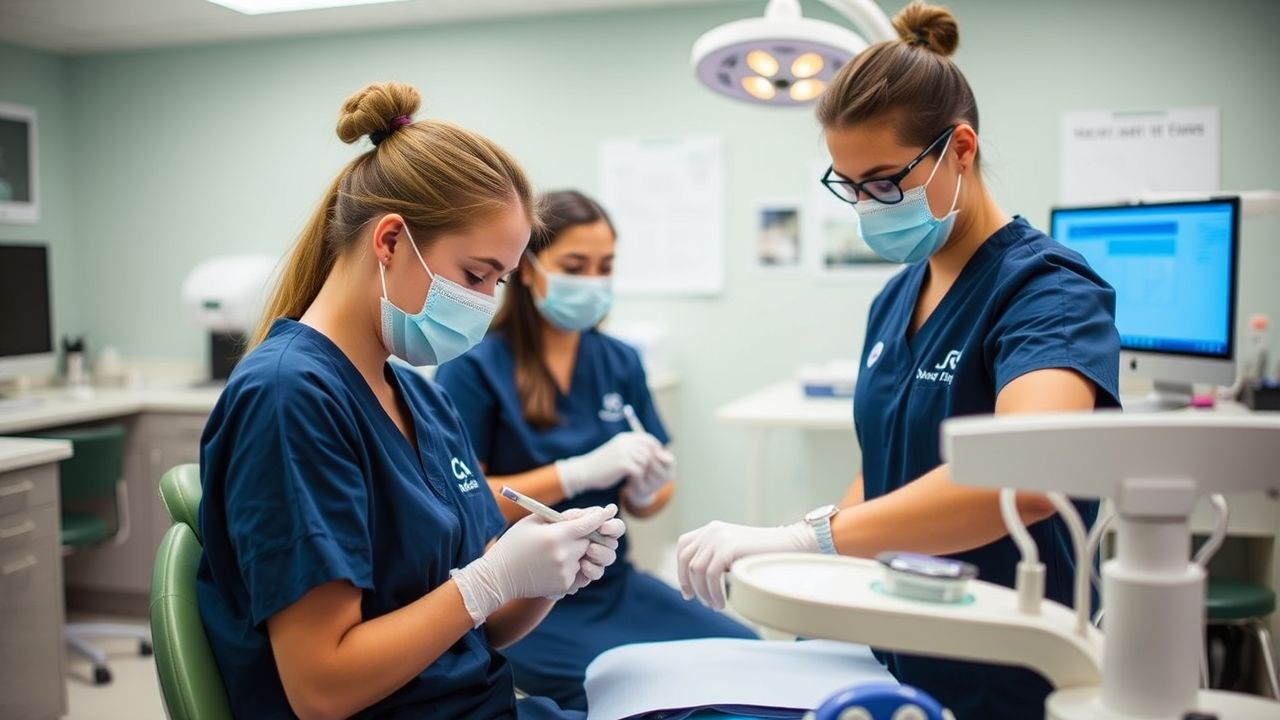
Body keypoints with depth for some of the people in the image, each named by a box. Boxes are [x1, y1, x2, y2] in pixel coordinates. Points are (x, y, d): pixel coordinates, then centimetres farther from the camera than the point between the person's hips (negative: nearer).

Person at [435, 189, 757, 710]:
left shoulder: (621, 363, 5)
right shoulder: (474, 366, -11)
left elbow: (644, 501, 11)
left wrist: (647, 490, -13)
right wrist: (580, 471, -24)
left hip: (611, 581, 5)